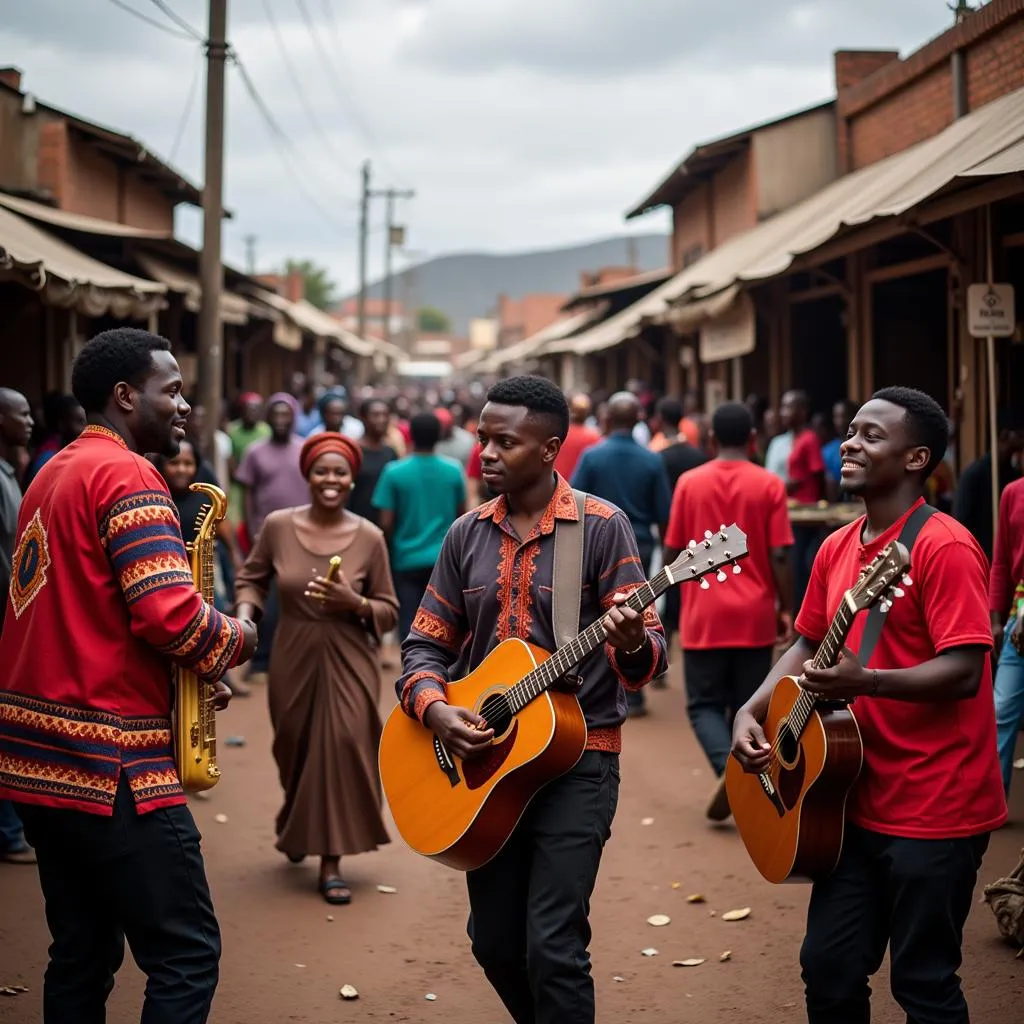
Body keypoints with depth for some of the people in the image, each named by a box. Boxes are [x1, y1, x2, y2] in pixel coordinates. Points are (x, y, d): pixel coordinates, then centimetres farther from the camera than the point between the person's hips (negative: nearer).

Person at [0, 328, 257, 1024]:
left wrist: (188, 670, 13)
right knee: (187, 956, -4)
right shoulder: (127, 476, -13)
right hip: (108, 761, -10)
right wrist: (236, 641, -3)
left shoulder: (56, 474, 17)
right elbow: (171, 615, -24)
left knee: (83, 955, 15)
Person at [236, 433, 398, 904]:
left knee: (341, 749, -11)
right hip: (293, 658, 2)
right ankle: (296, 827, 46)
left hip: (348, 662, -1)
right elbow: (252, 577, 8)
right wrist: (245, 614, -10)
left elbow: (389, 609, 0)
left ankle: (331, 862, 0)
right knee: (295, 749, 15)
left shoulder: (369, 537, -6)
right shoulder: (278, 525, -5)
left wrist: (355, 603, -19)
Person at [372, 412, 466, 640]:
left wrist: (392, 548, 10)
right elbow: (461, 514, 7)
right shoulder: (454, 470, -3)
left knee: (409, 622, 4)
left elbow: (386, 523, -9)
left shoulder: (394, 472, -9)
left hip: (407, 560, -2)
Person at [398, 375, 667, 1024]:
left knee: (551, 947, -11)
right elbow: (425, 644, 10)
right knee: (494, 942, 13)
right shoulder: (467, 534, 7)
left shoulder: (601, 526, -7)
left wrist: (633, 645, -33)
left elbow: (650, 650, -9)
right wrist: (436, 710, -10)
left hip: (578, 757, -5)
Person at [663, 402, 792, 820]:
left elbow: (672, 552, 2)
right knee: (747, 707, 11)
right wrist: (786, 608, 4)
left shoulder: (689, 483, -2)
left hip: (704, 615, 0)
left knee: (704, 703, 8)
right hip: (754, 616, 0)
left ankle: (729, 767, -16)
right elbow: (779, 556, -7)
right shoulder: (769, 485, -5)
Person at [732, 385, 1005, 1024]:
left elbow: (964, 672, -22)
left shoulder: (943, 547, -16)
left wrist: (865, 682, -34)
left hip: (933, 809, -8)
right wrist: (752, 711, 4)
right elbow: (809, 646, 19)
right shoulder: (837, 548, 9)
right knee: (829, 967, 13)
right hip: (858, 798, 8)